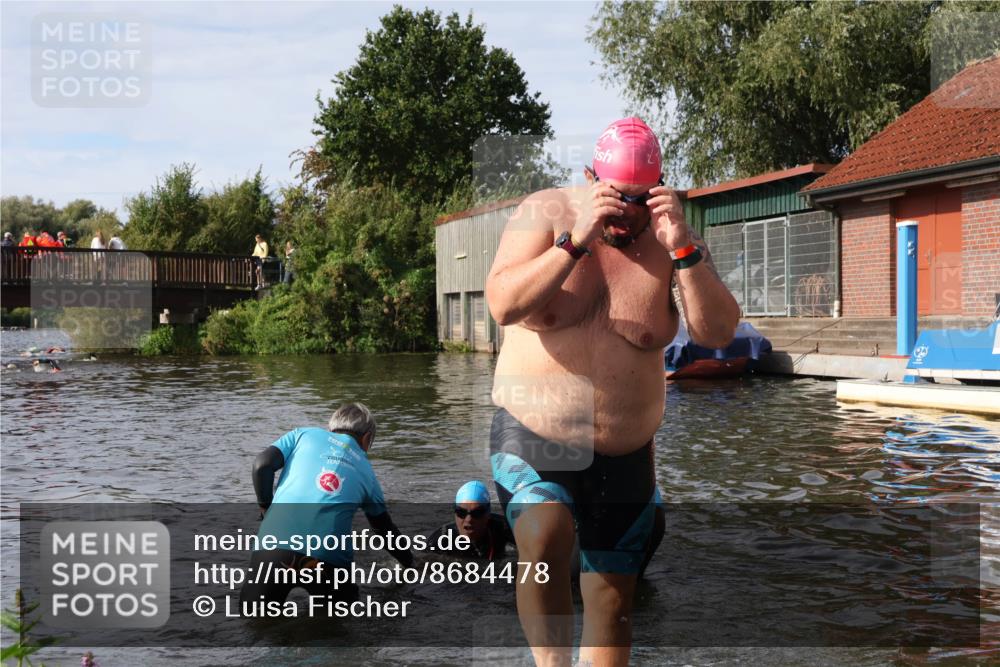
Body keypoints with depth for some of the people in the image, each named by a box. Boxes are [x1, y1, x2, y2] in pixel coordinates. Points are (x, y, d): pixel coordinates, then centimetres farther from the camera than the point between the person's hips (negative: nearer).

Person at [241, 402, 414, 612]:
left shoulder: (303, 435, 19)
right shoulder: (366, 471, 22)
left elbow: (262, 465, 4)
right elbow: (385, 528, 30)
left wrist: (266, 507, 18)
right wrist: (409, 561, 46)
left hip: (276, 542, -1)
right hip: (329, 554, 1)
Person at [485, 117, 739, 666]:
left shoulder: (672, 240, -1)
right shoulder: (545, 214, -6)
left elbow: (718, 333, -12)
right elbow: (503, 305, -22)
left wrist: (684, 250, -24)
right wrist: (577, 241, -29)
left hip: (624, 456, 3)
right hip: (532, 440, -2)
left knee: (612, 600, 10)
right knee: (543, 540, -30)